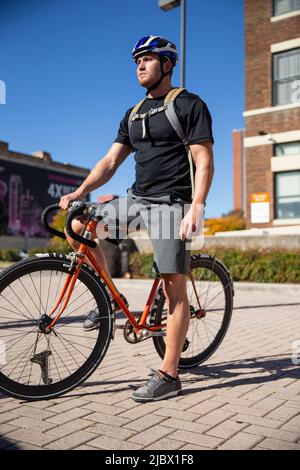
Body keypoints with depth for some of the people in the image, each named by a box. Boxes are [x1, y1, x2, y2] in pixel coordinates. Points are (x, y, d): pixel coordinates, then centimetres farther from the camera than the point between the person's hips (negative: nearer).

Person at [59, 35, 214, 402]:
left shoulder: (189, 105, -2)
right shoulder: (134, 114, 18)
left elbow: (204, 163, -10)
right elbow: (110, 161, 13)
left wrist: (195, 209, -23)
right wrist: (78, 193, -2)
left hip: (171, 203, -7)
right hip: (137, 198, 7)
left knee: (174, 288, -8)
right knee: (78, 225, 1)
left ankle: (168, 375, -1)